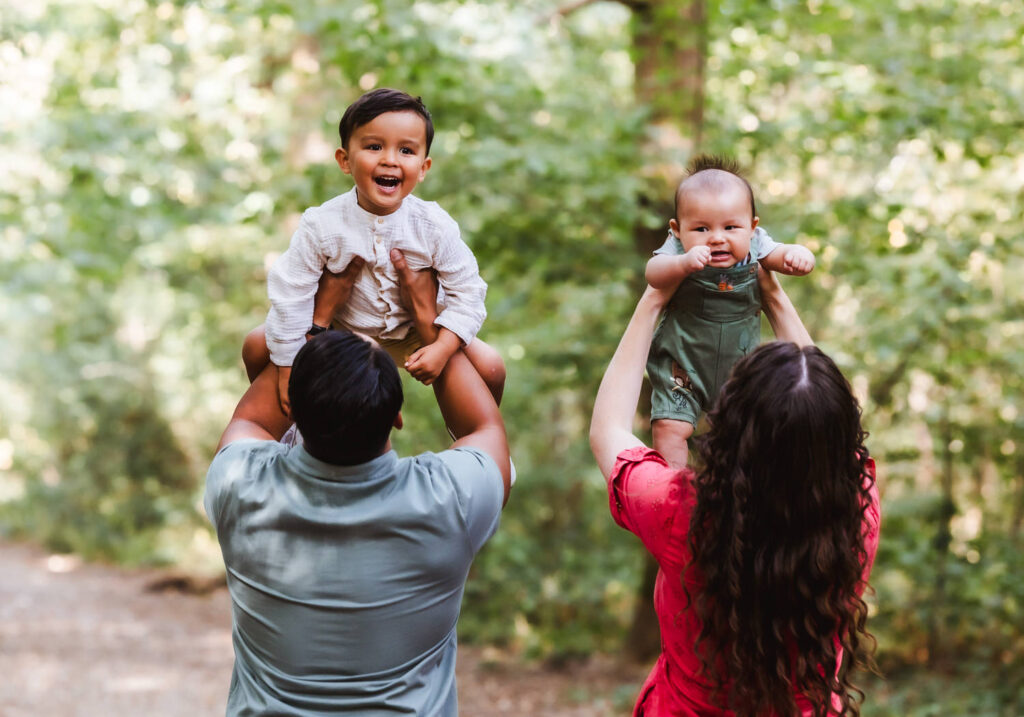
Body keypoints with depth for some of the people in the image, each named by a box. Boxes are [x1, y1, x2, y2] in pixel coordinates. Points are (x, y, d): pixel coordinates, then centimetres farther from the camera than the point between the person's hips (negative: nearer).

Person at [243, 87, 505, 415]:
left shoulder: (434, 226, -22)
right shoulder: (322, 225, -24)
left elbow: (467, 291, -15)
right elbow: (290, 294, -19)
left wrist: (441, 349, -28)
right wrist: (289, 369, -17)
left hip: (412, 335, 0)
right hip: (340, 327, 0)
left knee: (491, 367, -15)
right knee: (257, 346, -11)